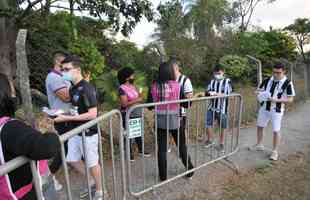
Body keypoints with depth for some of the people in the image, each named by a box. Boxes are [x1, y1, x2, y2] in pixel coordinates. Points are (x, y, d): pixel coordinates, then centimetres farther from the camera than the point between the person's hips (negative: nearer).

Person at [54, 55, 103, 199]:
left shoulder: (87, 88, -21)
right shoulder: (73, 88, 6)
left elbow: (92, 114, -25)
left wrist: (67, 118, -24)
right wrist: (61, 112, 1)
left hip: (88, 133, -9)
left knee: (92, 163, 8)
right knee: (72, 161, 19)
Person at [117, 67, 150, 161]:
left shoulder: (133, 86, 9)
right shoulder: (122, 88, -13)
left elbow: (140, 97, 12)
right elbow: (124, 104, -20)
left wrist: (140, 97, -10)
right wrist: (136, 100, -19)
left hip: (137, 113, 7)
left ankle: (141, 149, 31)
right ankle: (130, 153, 21)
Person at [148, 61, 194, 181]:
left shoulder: (154, 86, -8)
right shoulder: (177, 86, -12)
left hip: (160, 122, 1)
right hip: (175, 121, 0)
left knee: (161, 149, 13)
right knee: (182, 146, 19)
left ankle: (163, 175, 27)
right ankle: (189, 171, 35)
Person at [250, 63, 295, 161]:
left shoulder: (288, 83, -12)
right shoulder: (267, 80, 0)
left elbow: (290, 99, -11)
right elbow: (260, 90, 9)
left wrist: (277, 100, -26)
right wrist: (260, 94, -15)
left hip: (277, 111, -4)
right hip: (264, 108, 5)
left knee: (276, 131, 4)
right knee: (260, 127, 14)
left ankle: (275, 151, 21)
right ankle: (259, 145, 33)